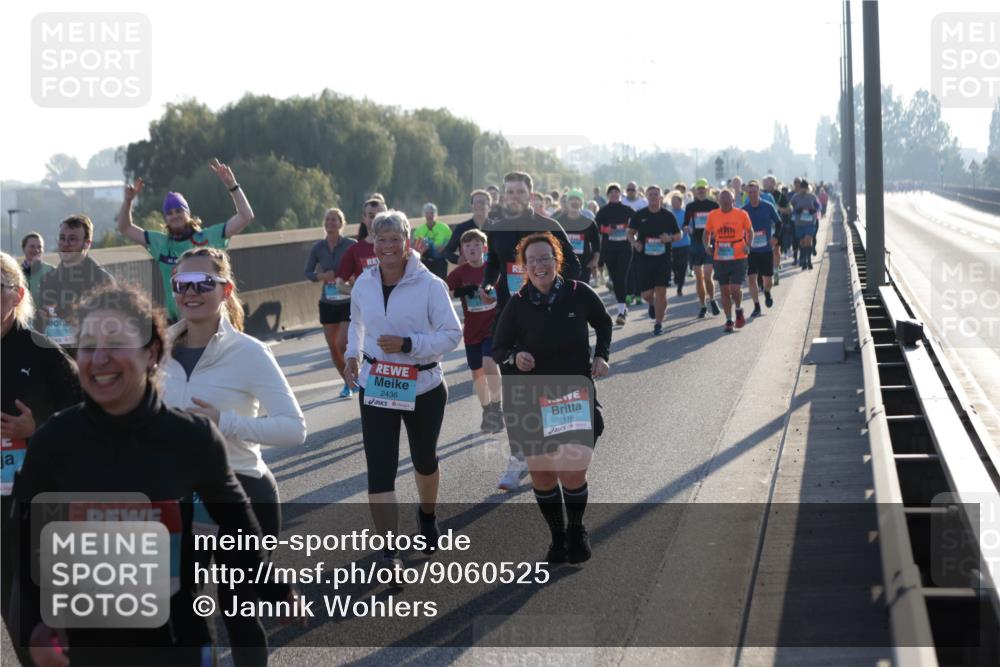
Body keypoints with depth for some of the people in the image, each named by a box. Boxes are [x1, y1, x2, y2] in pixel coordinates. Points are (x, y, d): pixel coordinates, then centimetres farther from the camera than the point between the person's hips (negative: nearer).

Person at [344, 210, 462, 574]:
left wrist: (408, 344, -25)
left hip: (424, 388, -2)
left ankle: (427, 516, 51)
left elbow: (452, 333, -14)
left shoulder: (429, 284, -15)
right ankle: (389, 551, -6)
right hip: (376, 388, 2)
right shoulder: (364, 284, -1)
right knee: (379, 468, -9)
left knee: (424, 460, 22)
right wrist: (352, 354, 5)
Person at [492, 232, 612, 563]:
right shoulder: (517, 304, -7)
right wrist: (514, 358, -19)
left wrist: (601, 355, 0)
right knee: (541, 475, 7)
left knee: (573, 474, -11)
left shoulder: (579, 293, -6)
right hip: (532, 402, 1)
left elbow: (603, 323, 14)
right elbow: (498, 350, 2)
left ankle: (576, 530, 19)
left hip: (578, 397, -1)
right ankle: (557, 538, 31)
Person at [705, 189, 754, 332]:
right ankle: (729, 320, 18)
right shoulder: (712, 215, 2)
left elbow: (749, 230, 9)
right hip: (720, 259, 3)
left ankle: (739, 310, 19)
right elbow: (707, 232, 16)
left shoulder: (741, 214, -4)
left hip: (738, 257, -3)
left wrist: (747, 245, -7)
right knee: (724, 291, 6)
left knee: (735, 288, -12)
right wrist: (707, 245, -1)